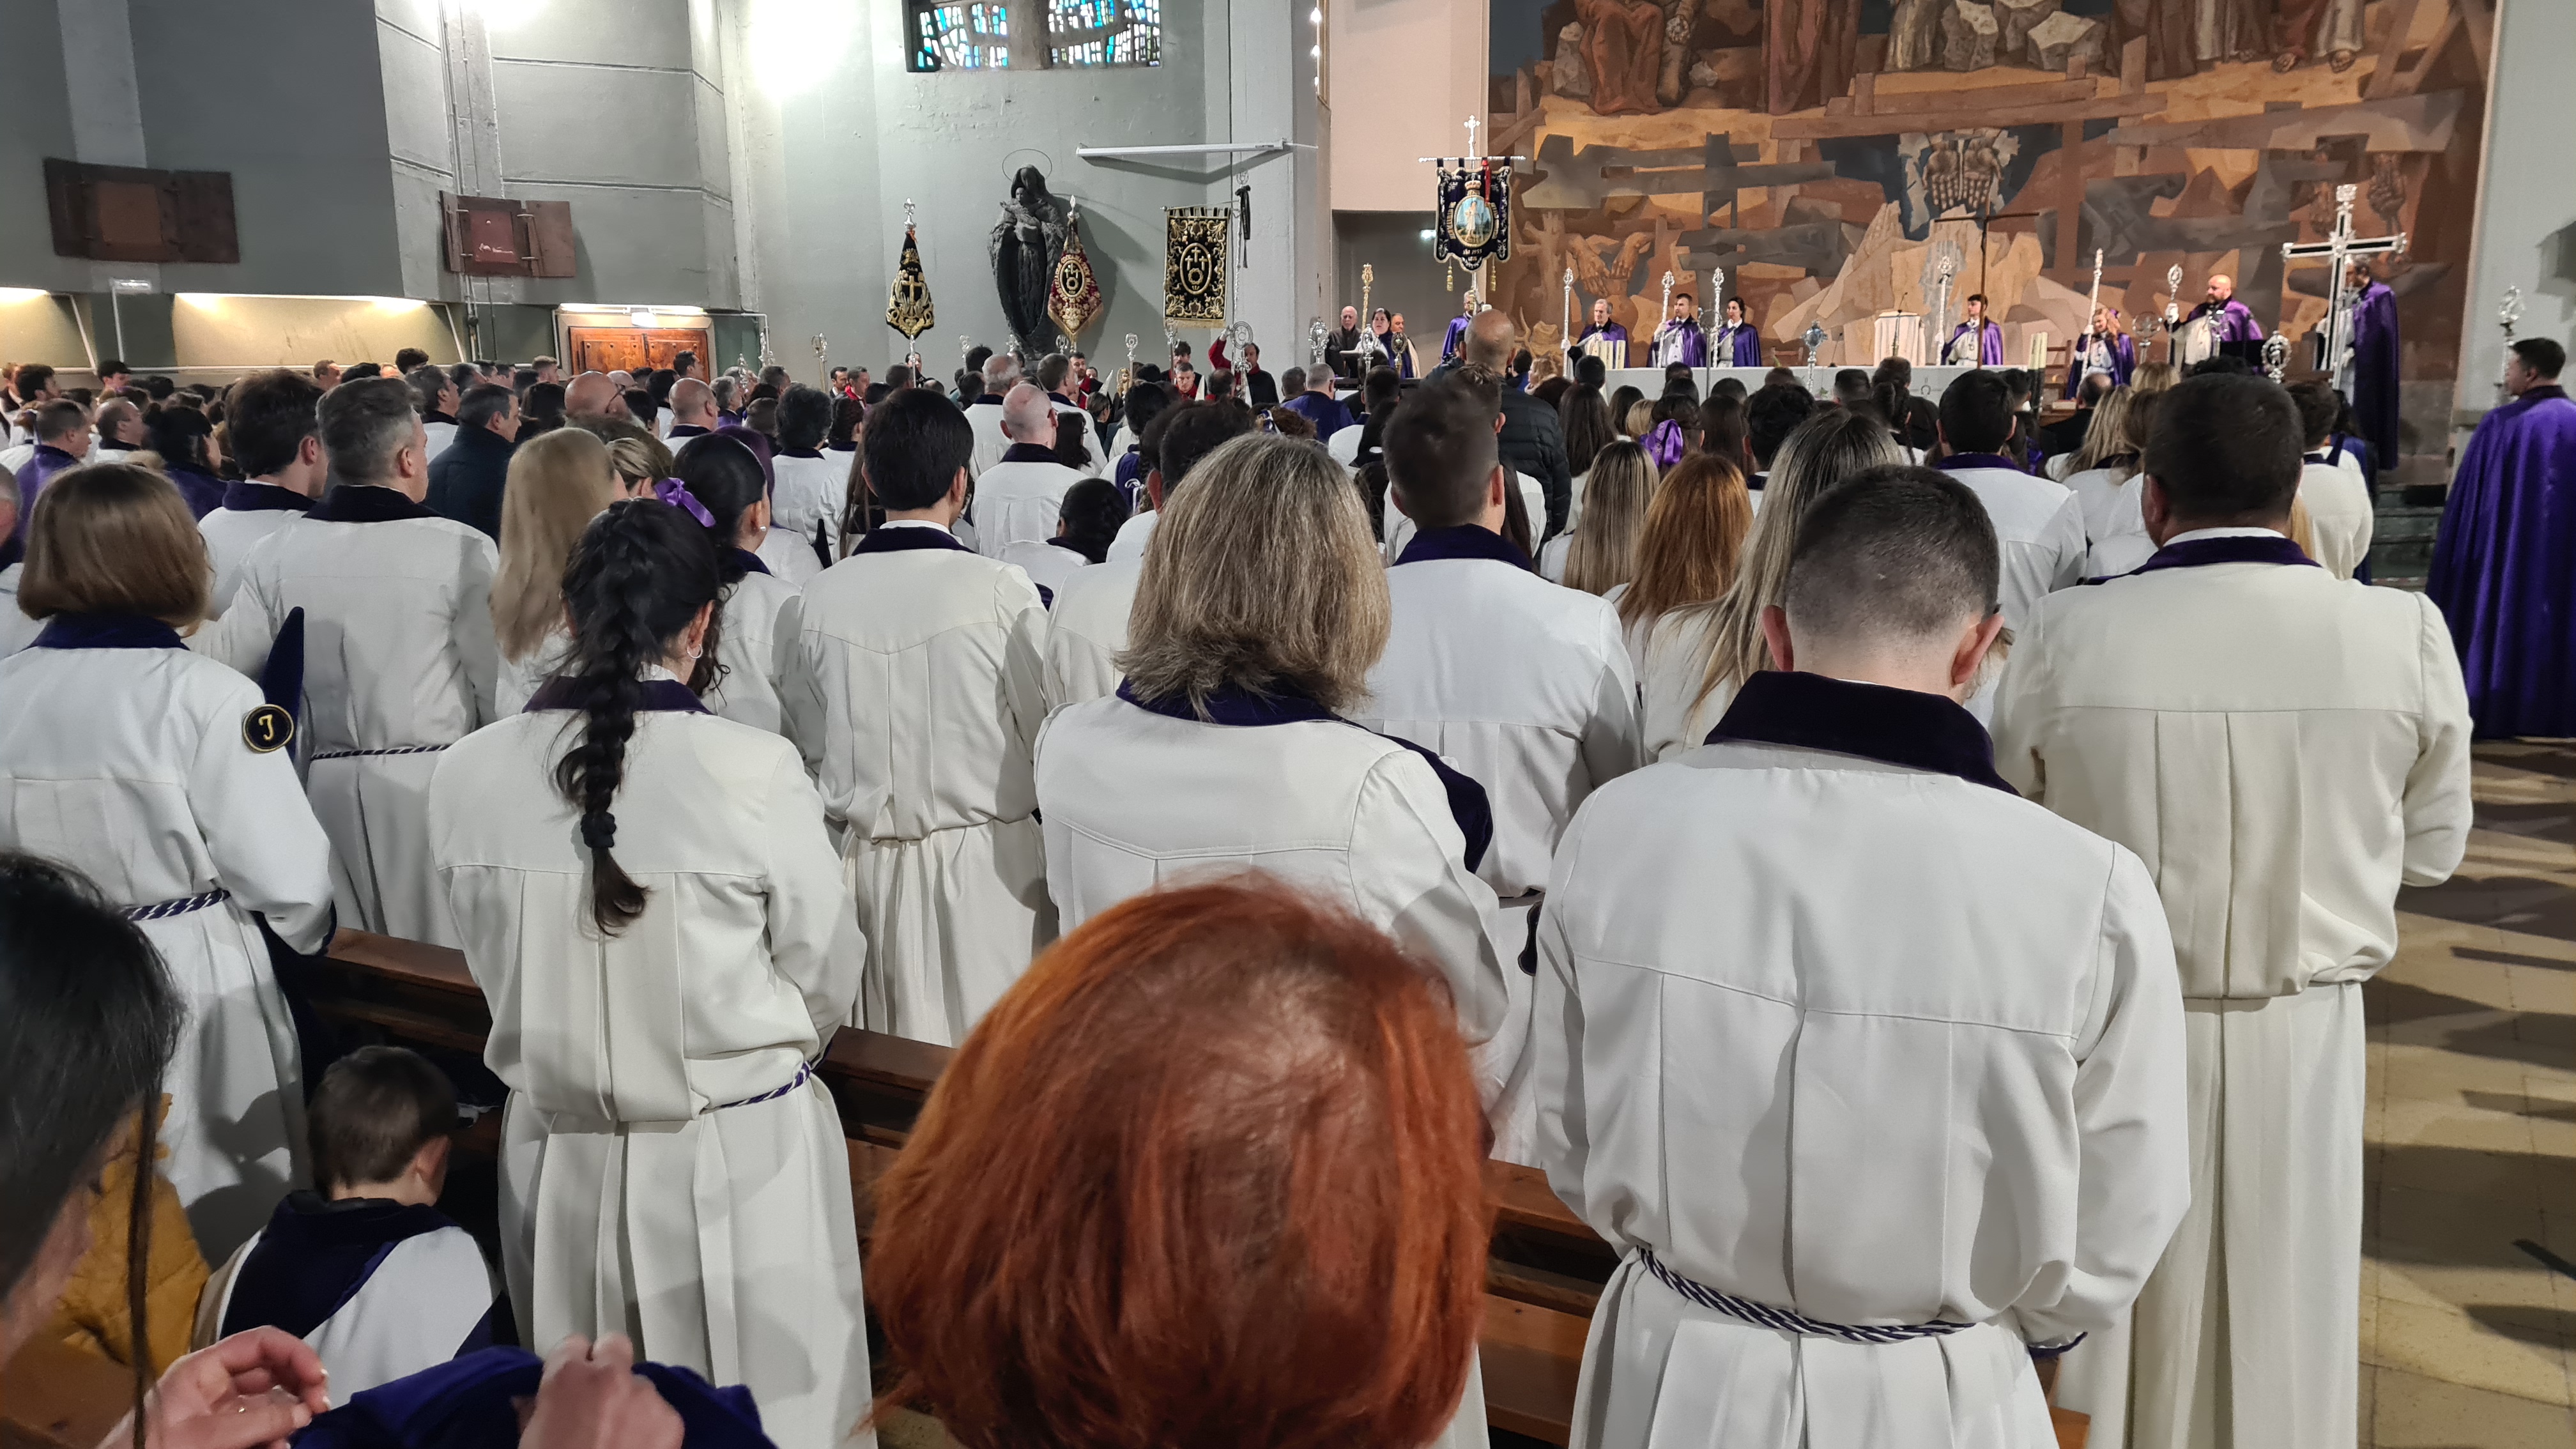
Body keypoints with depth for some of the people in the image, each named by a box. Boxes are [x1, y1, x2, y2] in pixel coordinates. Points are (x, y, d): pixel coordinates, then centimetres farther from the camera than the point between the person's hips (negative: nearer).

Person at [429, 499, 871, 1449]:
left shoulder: (467, 776, -10)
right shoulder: (756, 771, -20)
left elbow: (495, 970, 4)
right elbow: (827, 980, -6)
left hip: (558, 1159, 4)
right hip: (741, 1158, -3)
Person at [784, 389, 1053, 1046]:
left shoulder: (821, 596, -2)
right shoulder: (1002, 589, -13)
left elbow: (806, 745, 6)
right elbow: (1050, 733, -6)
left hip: (869, 867, 4)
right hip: (985, 868, -4)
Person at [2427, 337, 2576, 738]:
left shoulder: (2501, 424, -12)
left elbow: (2468, 499, -10)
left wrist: (2455, 550, 0)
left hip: (2505, 551, -4)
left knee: (2499, 622, 7)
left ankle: (2489, 709, 10)